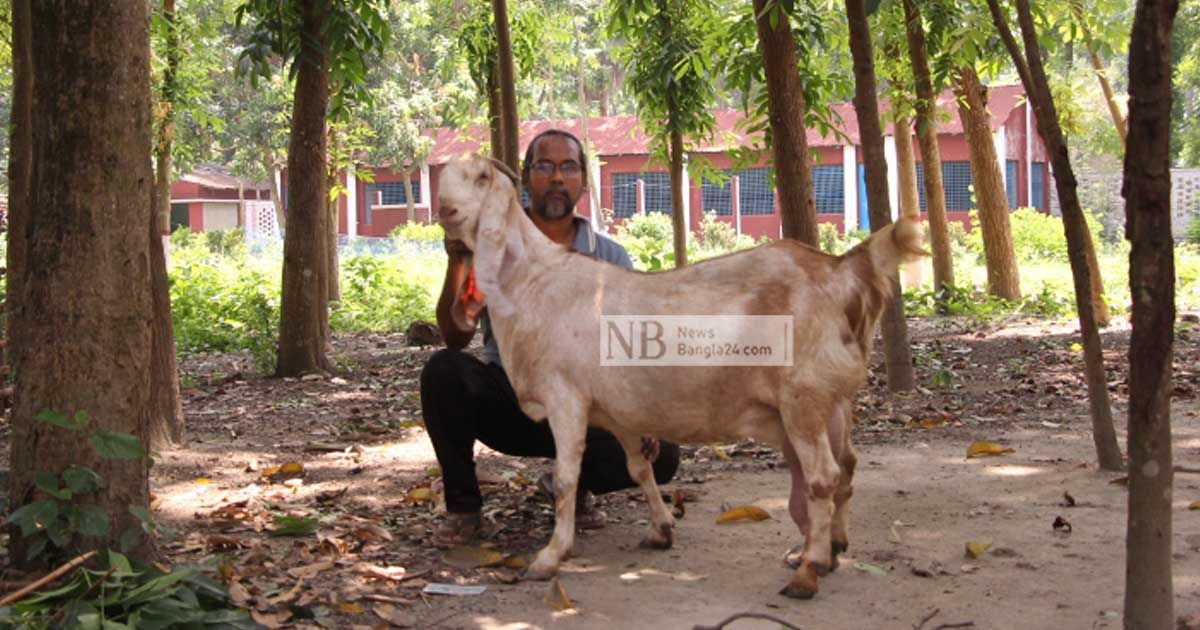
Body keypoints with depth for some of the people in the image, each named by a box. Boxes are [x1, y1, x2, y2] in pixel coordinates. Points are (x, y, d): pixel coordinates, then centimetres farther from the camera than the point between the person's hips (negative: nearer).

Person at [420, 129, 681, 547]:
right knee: (445, 370, -30)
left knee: (661, 456, -23)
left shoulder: (610, 258, 1)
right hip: (506, 400, -1)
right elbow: (456, 337, -12)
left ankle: (571, 483, 11)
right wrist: (457, 263, -28)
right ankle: (462, 507, -8)